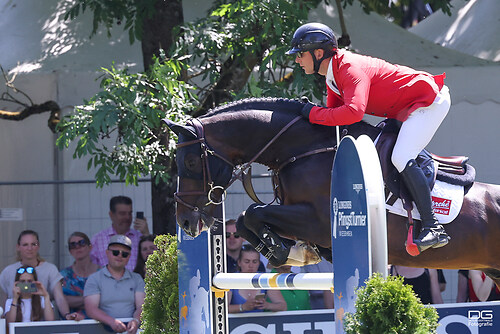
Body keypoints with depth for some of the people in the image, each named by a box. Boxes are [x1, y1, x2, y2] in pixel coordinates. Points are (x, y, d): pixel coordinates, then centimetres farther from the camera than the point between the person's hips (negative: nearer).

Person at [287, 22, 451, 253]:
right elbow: (335, 111, 13)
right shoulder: (332, 76, 8)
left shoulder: (350, 69, -25)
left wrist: (314, 114, -30)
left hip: (430, 101, -11)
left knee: (401, 158, -22)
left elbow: (353, 112, -40)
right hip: (405, 109, 11)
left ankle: (433, 228, -25)